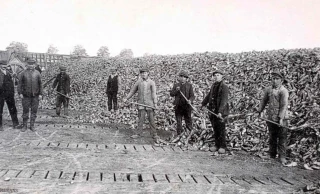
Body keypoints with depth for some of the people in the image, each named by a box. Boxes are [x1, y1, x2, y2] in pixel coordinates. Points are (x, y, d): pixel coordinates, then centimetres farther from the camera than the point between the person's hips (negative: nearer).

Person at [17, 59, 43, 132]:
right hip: (26, 95, -1)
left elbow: (40, 84, 5)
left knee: (34, 111, 4)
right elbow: (20, 83, 2)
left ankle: (32, 126, 14)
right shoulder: (23, 73, 3)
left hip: (35, 95, 1)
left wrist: (40, 94, -1)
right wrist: (20, 93, -6)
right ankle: (24, 126, 14)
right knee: (25, 110, 3)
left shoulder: (37, 73, 5)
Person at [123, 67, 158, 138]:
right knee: (140, 119, 3)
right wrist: (126, 98, 6)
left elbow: (154, 93, -2)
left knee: (151, 119, 1)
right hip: (141, 104, 2)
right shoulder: (138, 82, 7)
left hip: (149, 104, -1)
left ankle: (154, 134, 8)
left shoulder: (151, 82, 2)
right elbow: (132, 91, 13)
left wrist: (155, 103, -10)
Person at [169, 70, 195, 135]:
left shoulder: (189, 85, 5)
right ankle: (179, 134, 15)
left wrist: (190, 100, -22)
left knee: (188, 121, 5)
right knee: (179, 122, 7)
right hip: (178, 106, 1)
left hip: (187, 106, -1)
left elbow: (192, 95, -1)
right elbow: (171, 94, 5)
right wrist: (176, 90, -13)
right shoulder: (176, 85, 10)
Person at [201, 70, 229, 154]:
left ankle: (222, 147, 9)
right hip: (213, 111, 7)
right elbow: (209, 95, 27)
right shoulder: (214, 85, 12)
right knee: (215, 129, 11)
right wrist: (203, 104, 33)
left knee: (221, 129, -1)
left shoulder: (224, 87, -12)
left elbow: (224, 101, -21)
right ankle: (217, 145, 21)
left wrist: (220, 112, -29)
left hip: (221, 112, -7)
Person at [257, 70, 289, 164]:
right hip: (271, 118, 5)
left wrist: (281, 118, -20)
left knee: (282, 138, -1)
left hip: (281, 119, -5)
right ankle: (272, 155, 25)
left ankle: (282, 157, 5)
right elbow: (264, 101, 18)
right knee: (272, 138, 14)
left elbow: (284, 105, -14)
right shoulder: (268, 89, 8)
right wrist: (260, 111, 11)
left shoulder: (284, 91, -9)